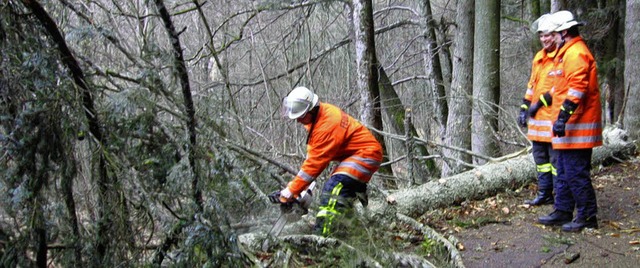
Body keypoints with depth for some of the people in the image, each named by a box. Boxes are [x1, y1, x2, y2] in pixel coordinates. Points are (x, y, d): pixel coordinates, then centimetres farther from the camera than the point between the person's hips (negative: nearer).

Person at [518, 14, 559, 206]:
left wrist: (540, 103, -17)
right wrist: (524, 108, 16)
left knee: (556, 157, -5)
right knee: (540, 155, 14)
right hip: (537, 117, 9)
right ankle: (545, 194, 24)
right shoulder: (539, 57, 17)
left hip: (553, 116, -9)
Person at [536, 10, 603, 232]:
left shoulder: (575, 54, -15)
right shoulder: (567, 53, 18)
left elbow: (577, 88, -25)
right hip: (569, 126, 11)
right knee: (564, 172, 16)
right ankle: (563, 212, 24)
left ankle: (587, 217, 3)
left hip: (577, 125, -11)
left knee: (576, 172, -6)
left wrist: (563, 117, -28)